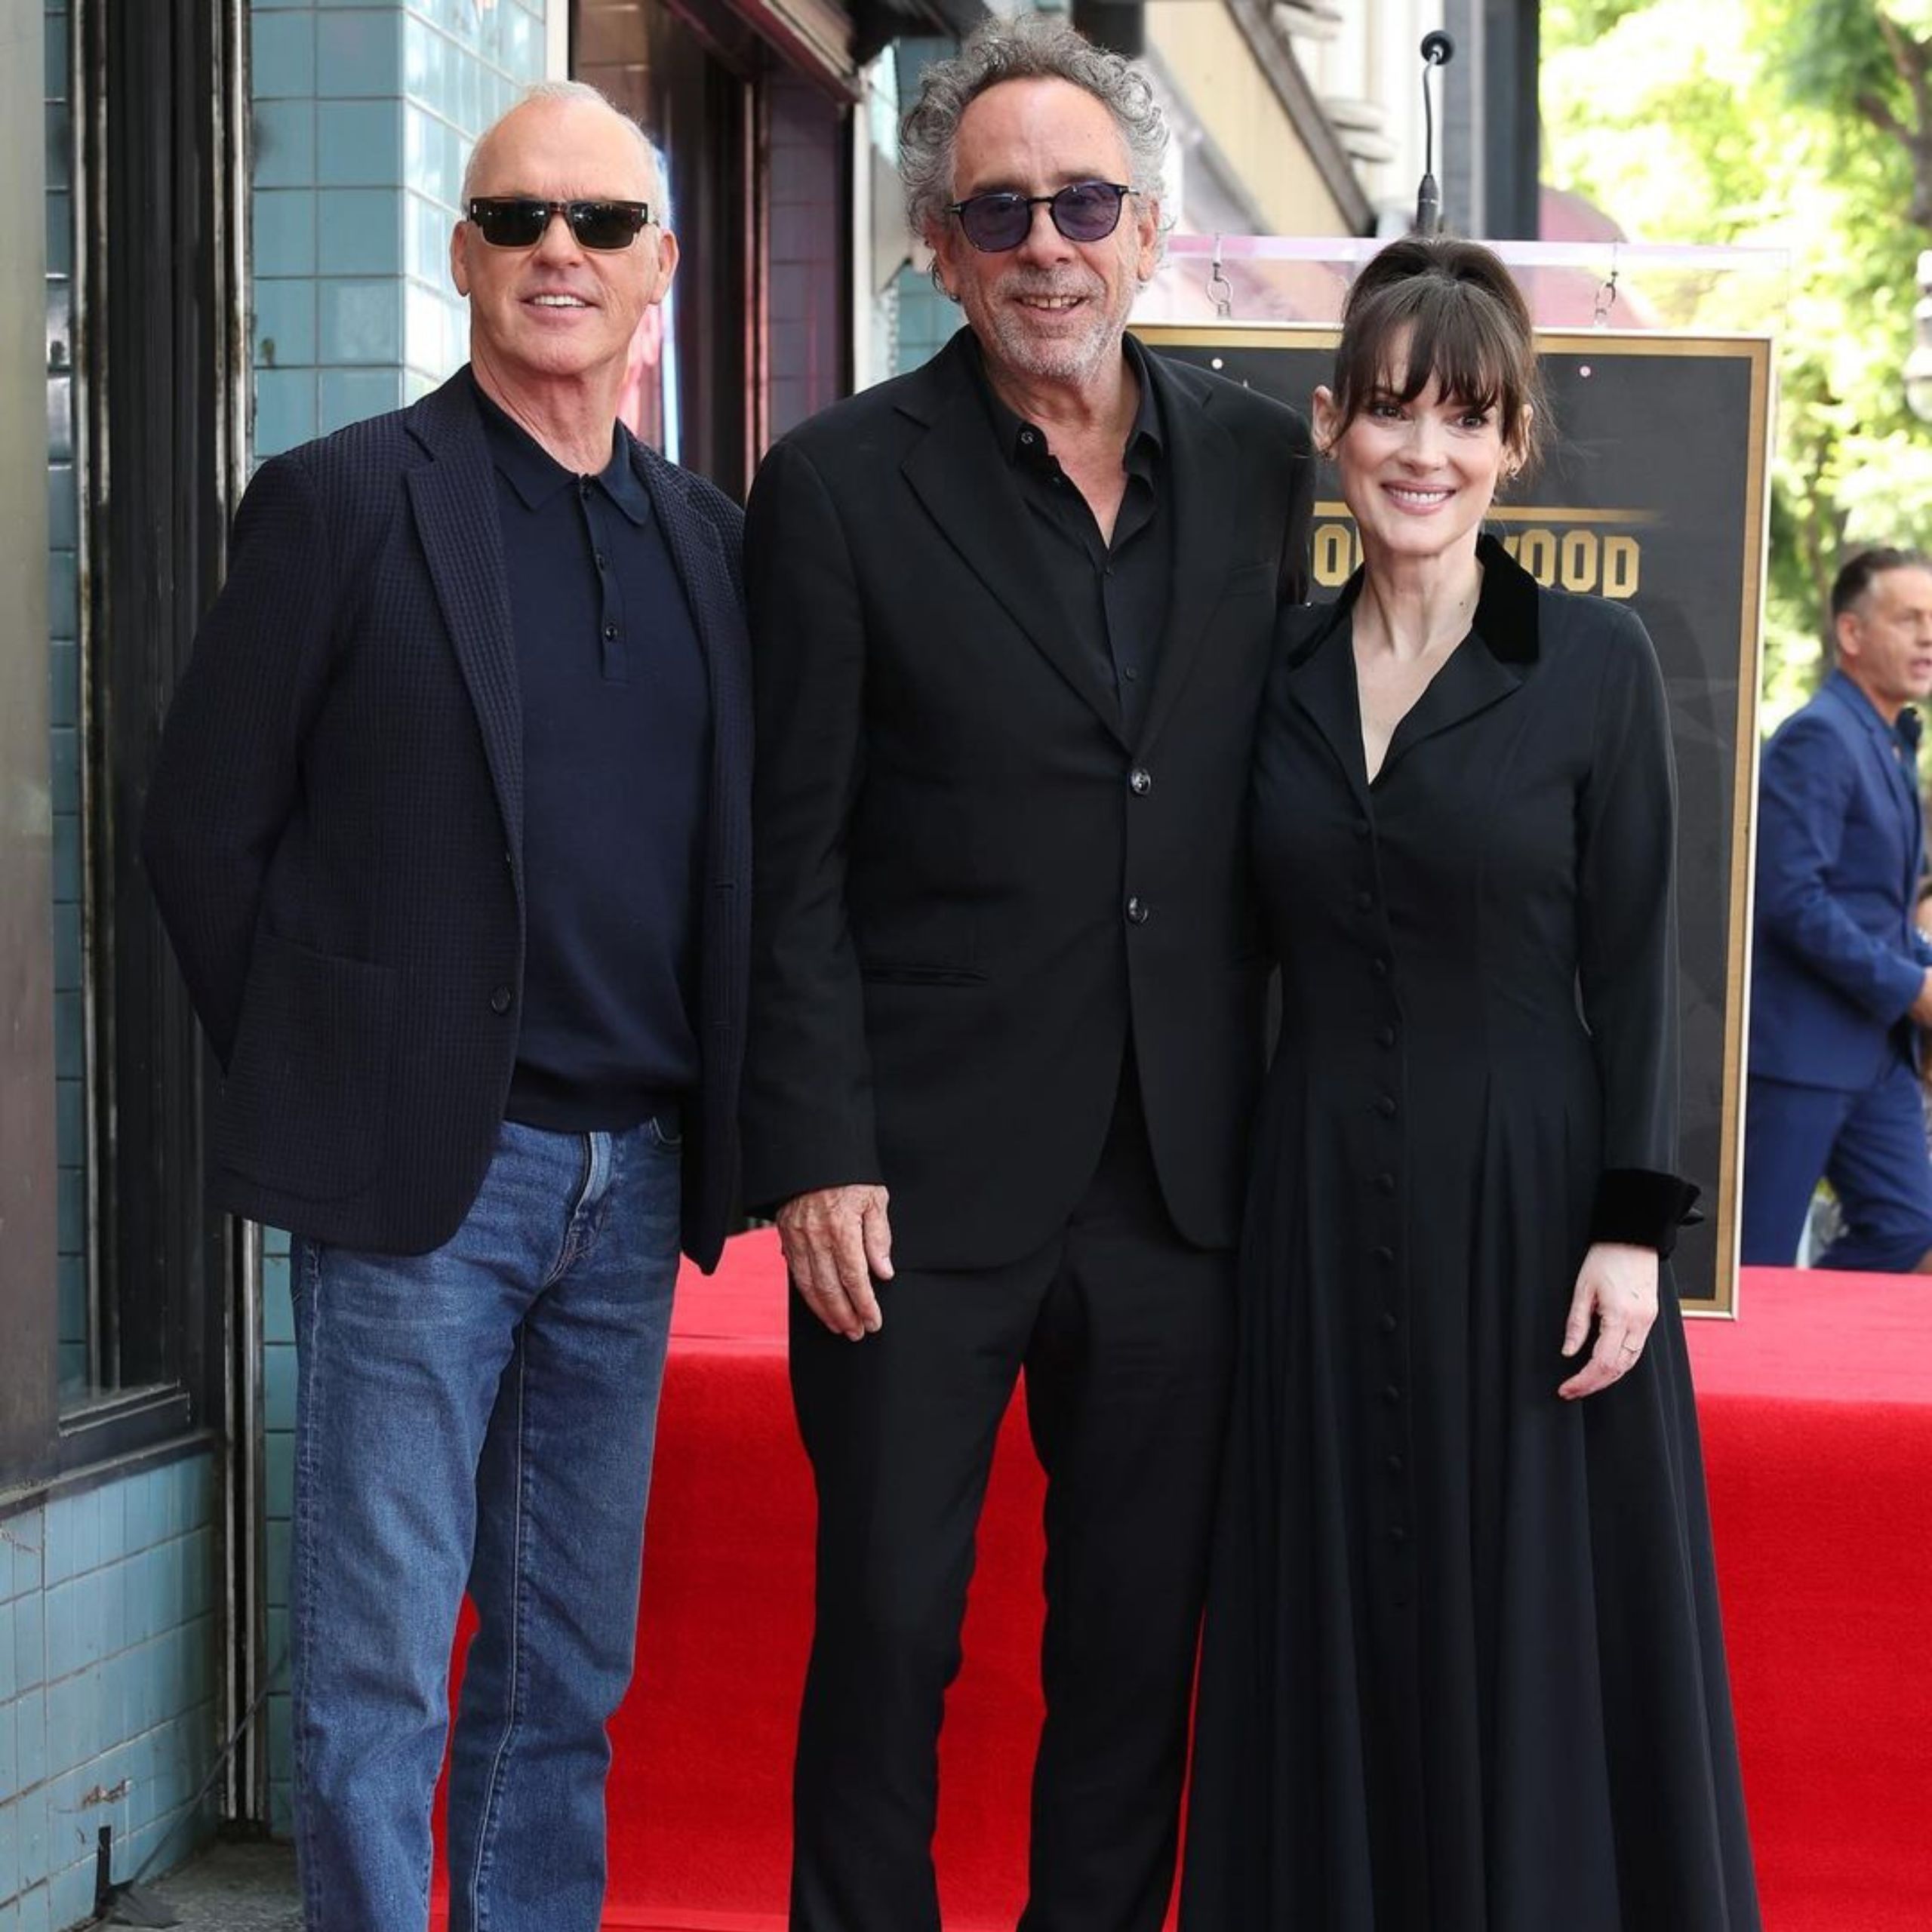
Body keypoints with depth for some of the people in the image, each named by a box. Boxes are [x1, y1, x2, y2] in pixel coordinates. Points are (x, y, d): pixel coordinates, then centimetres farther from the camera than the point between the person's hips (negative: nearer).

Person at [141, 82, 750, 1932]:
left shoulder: (704, 535, 11)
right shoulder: (340, 501, -4)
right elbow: (203, 827, -3)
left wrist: (701, 1122, 8)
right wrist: (317, 1084, -3)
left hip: (631, 1177, 5)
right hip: (421, 1173, -5)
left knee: (571, 1662, 13)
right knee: (377, 1675, 0)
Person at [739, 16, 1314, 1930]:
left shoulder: (1258, 459, 7)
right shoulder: (839, 485, -4)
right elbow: (794, 860, -5)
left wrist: (1284, 1101, 7)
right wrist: (815, 1157, -11)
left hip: (1180, 1177, 4)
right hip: (928, 1177, -3)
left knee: (1143, 1639, 12)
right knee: (888, 1631, 4)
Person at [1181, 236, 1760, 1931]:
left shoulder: (1595, 665, -4)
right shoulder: (1281, 669, 6)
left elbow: (1633, 964, -4)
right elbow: (1259, 952, 10)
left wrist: (1632, 1226, -10)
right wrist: (1235, 1203, 6)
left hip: (1526, 1202, -3)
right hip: (1320, 1214, 3)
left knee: (1532, 1644, 3)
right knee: (1340, 1641, 9)